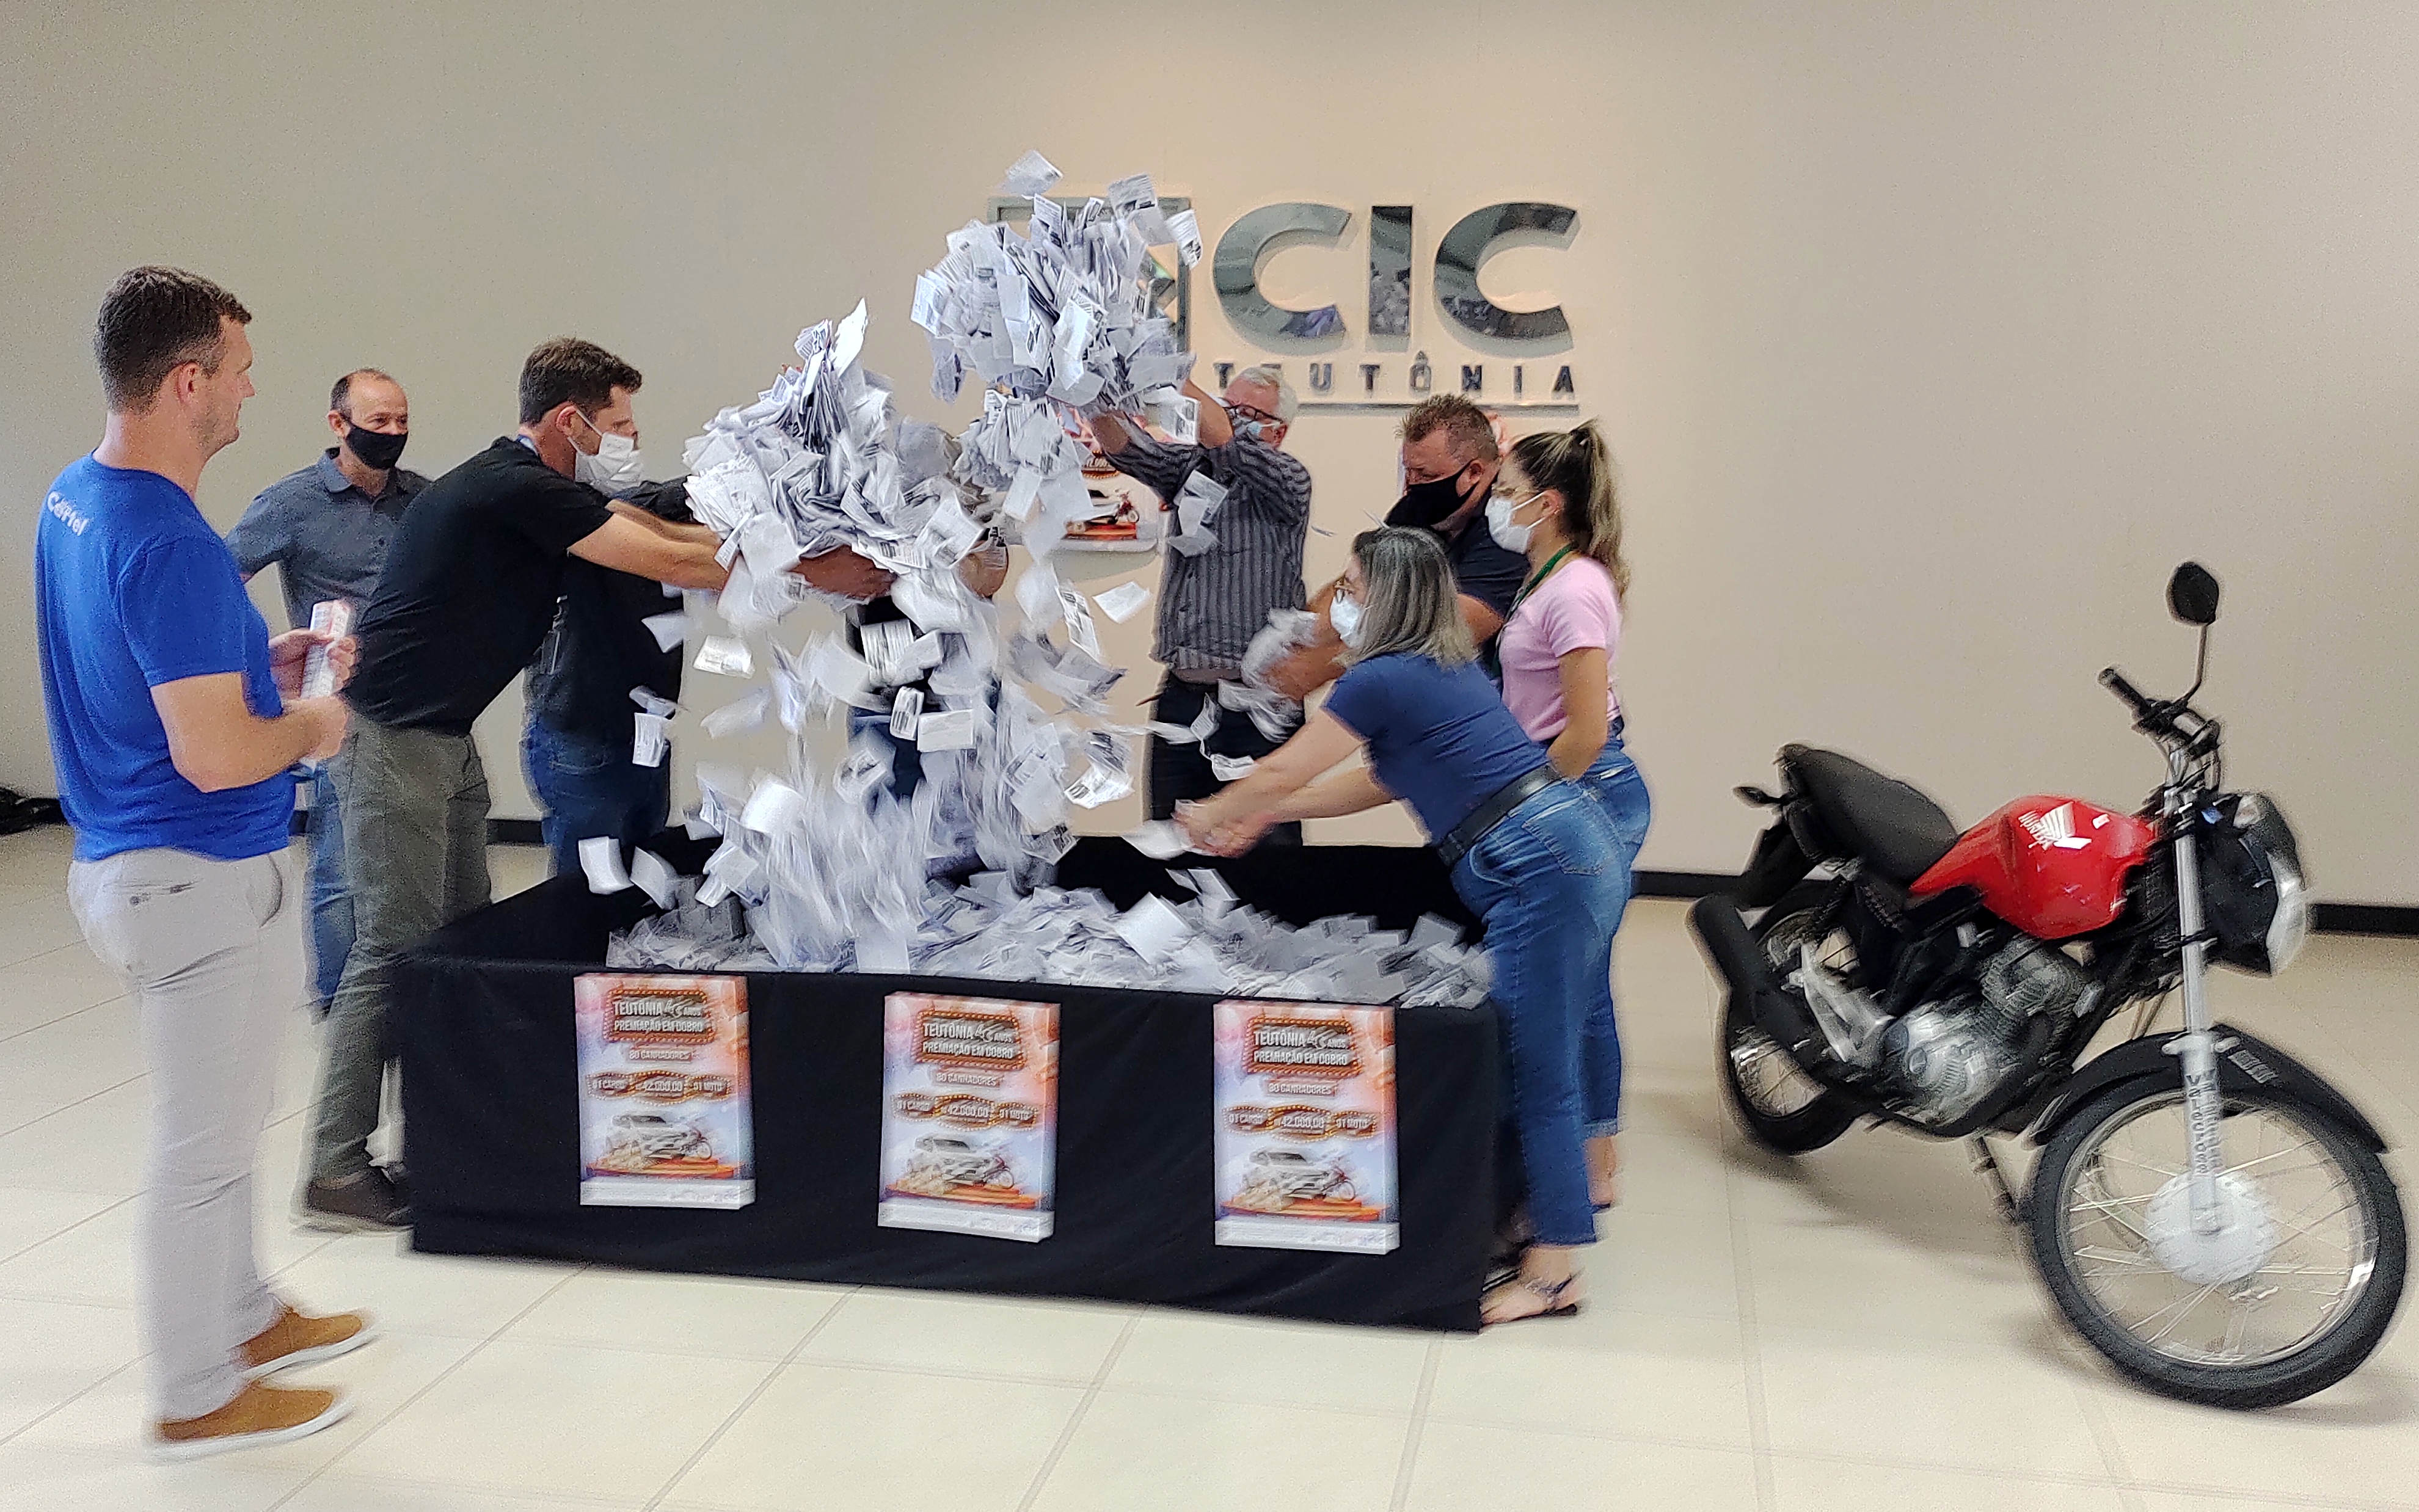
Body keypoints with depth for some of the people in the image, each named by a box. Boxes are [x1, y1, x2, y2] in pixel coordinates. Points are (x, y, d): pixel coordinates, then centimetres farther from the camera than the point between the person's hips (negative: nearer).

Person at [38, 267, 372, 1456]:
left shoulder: (73, 502, 6)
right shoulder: (169, 544, -26)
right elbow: (214, 756, -28)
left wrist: (270, 657, 10)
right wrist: (311, 727, -10)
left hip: (131, 860, 10)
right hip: (199, 879, -10)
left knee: (220, 1120, 24)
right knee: (204, 1140, 4)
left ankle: (242, 1315, 40)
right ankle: (198, 1396, 20)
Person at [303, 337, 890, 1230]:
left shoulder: (546, 488, 11)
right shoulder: (521, 490, -19)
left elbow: (669, 535, 9)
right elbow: (675, 565, -20)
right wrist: (812, 573, -14)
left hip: (444, 738, 10)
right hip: (391, 736, -10)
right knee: (397, 946, -8)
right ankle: (335, 1173, 0)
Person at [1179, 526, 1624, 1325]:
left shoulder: (1382, 678, -9)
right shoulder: (1447, 666, 20)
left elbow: (1278, 773, 1)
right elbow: (1383, 781, 27)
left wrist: (1210, 815, 20)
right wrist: (1263, 818, 29)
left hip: (1536, 864, -10)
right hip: (1571, 843, 10)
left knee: (1538, 1070, -4)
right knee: (1542, 1058, 16)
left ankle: (1553, 1271, 4)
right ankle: (1548, 1209, 25)